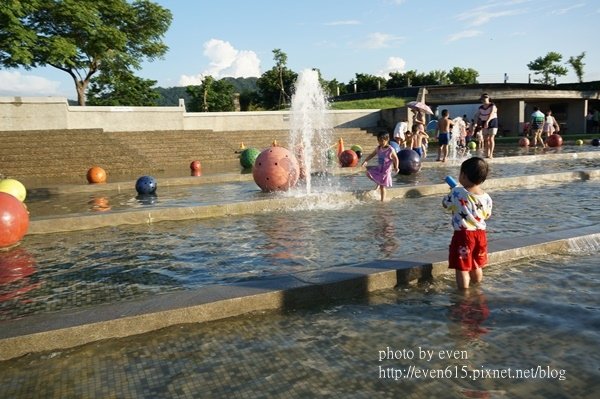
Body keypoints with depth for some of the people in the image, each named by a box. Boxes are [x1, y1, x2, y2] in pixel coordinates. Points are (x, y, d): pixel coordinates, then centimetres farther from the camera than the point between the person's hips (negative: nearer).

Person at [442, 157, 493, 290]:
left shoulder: (457, 193, -15)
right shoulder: (486, 197, -3)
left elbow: (445, 204, 2)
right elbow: (487, 215, 10)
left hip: (463, 235, -6)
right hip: (480, 234, 6)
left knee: (462, 268, 3)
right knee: (477, 267, 23)